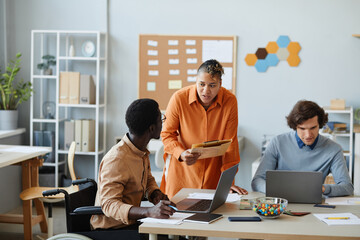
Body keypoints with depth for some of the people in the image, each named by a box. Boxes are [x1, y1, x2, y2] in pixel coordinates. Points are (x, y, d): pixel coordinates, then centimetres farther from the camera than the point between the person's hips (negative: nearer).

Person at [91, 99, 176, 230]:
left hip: (131, 222, 8)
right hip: (112, 228, -8)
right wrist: (150, 211, -40)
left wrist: (156, 194, -3)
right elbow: (109, 204, -27)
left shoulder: (142, 151, 5)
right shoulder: (116, 160, -23)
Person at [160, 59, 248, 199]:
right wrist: (181, 154, -23)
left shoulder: (230, 101, -11)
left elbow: (230, 143, -7)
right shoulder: (179, 98, -14)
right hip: (182, 172, -1)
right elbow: (167, 134, -3)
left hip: (214, 171, 1)